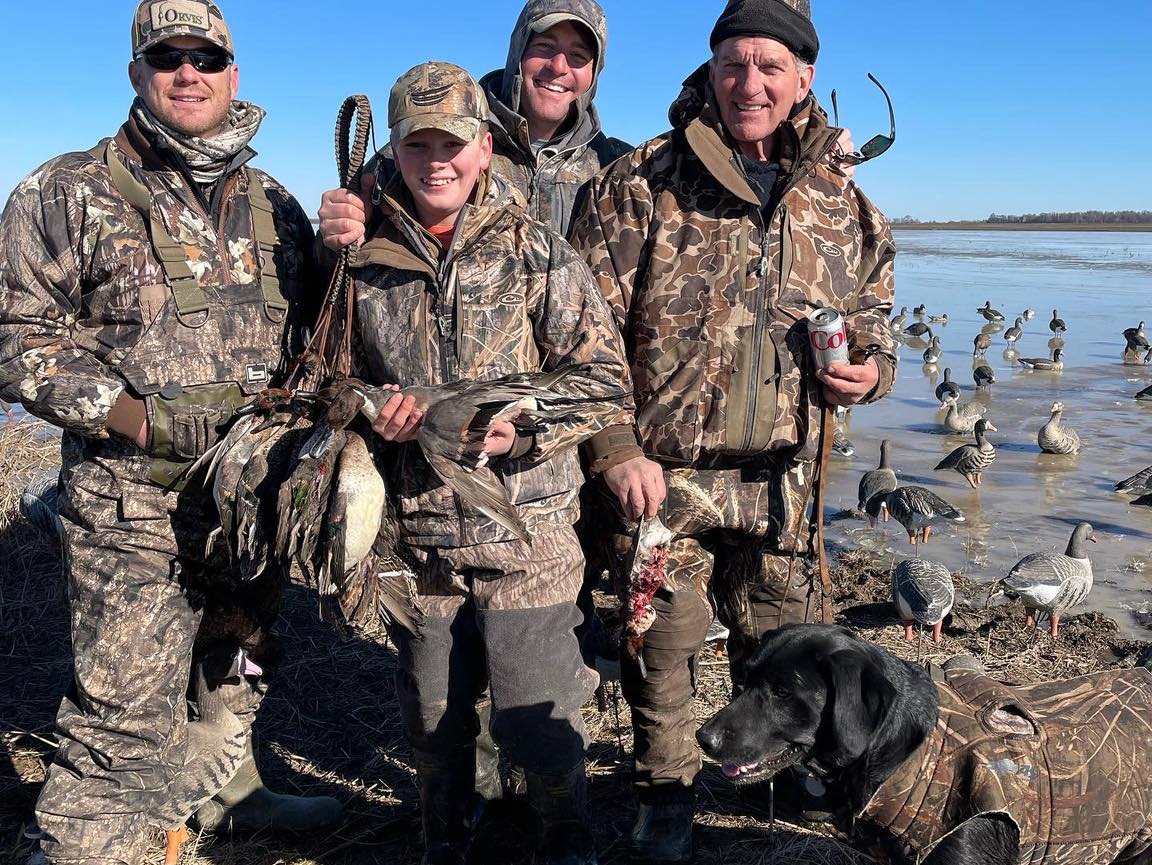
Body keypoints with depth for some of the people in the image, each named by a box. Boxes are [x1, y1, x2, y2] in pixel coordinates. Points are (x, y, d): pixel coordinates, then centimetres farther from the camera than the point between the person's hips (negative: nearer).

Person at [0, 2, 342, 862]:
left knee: (239, 665, 23)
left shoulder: (275, 206, 10)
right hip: (134, 508, -5)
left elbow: (309, 337, 18)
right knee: (125, 712, -1)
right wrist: (142, 418, -18)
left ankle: (230, 791, 45)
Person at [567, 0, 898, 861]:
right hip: (661, 475, -3)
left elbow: (872, 314, 20)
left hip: (783, 481, 4)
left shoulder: (840, 201, 7)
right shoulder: (643, 184, -6)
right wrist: (615, 449, -13)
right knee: (662, 648, 8)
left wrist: (870, 366, -3)